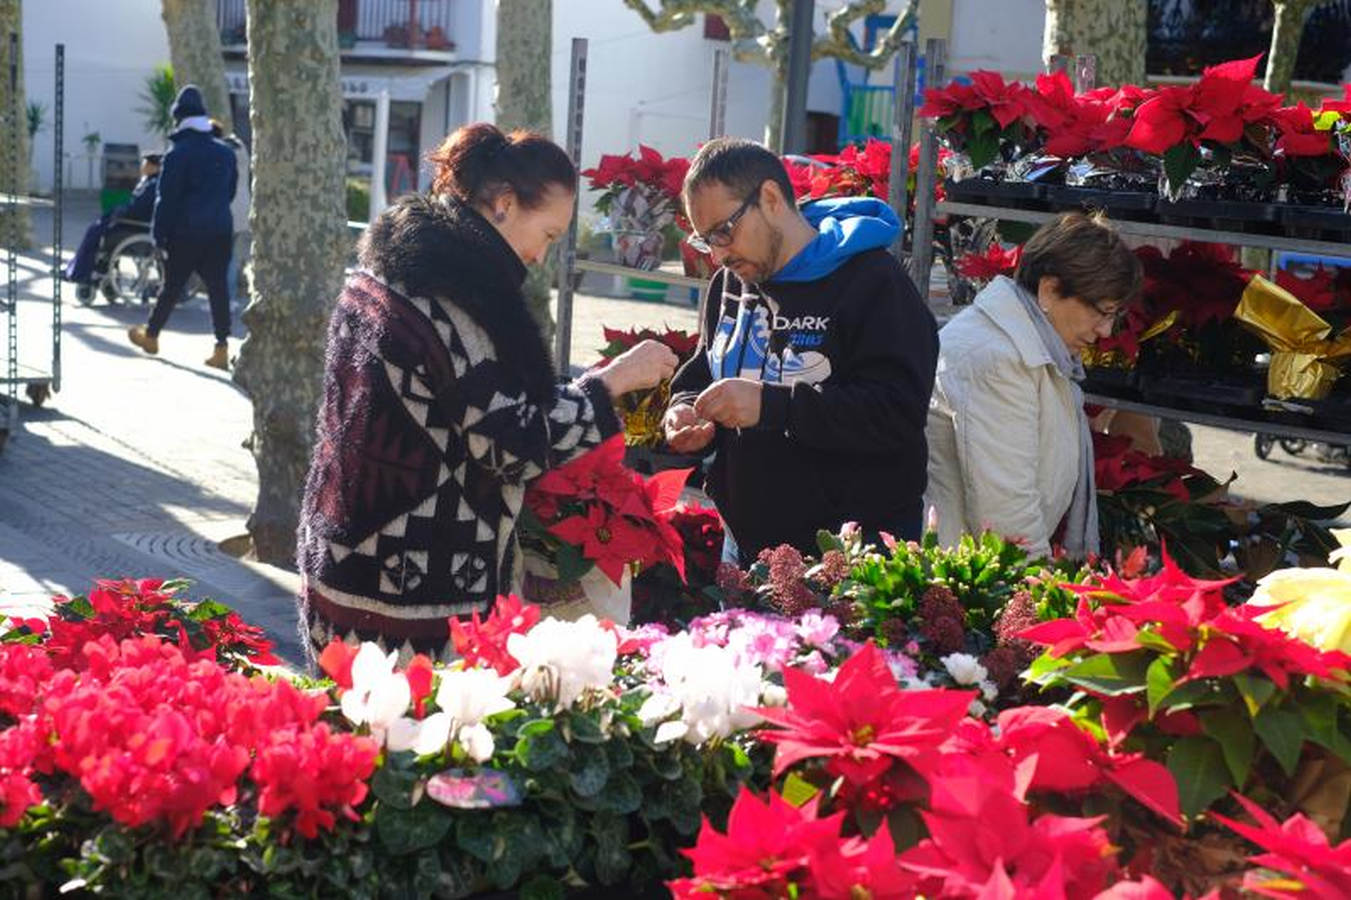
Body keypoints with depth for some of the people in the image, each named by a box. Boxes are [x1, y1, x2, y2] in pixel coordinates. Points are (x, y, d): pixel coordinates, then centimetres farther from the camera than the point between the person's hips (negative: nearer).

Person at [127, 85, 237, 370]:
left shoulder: (178, 154, -10)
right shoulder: (226, 153, 7)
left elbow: (167, 198, -10)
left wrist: (159, 234, -5)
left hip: (185, 233, -4)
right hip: (219, 232, 4)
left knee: (172, 286, 9)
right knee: (217, 288, 2)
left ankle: (150, 334, 27)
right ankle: (221, 347, -5)